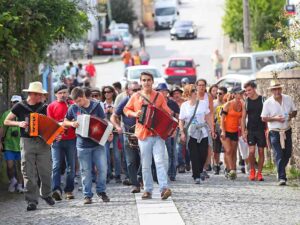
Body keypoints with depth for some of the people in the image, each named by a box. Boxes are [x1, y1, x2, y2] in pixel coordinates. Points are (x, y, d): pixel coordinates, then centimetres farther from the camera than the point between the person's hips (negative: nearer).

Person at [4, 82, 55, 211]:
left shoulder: (43, 107, 9)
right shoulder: (20, 107, 1)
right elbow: (6, 121, 6)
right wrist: (19, 123, -12)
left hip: (43, 141, 2)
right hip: (27, 142, -2)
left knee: (46, 171, 2)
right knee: (29, 173, -3)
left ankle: (46, 194, 25)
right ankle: (32, 201, 1)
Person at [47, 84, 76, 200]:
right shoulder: (51, 106, 6)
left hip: (71, 139, 1)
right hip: (57, 140, -1)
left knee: (71, 166, 5)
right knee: (56, 165, -12)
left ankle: (69, 190, 14)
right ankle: (56, 190, -21)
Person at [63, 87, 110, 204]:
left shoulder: (96, 106, -1)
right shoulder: (73, 108, 2)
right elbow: (65, 122, 12)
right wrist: (72, 123, -10)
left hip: (97, 143, 0)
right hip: (83, 144, 1)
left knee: (102, 168, -3)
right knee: (86, 171, 4)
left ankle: (101, 191, 15)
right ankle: (87, 195, 12)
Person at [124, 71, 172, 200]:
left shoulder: (159, 96, 7)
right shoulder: (135, 97, 9)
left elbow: (167, 112, 7)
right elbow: (126, 109, 17)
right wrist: (134, 114, -4)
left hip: (158, 133, -1)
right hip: (143, 134, 2)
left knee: (159, 161, -13)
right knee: (145, 165, 4)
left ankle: (164, 188, -20)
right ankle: (148, 190, 9)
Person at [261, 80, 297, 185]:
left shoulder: (288, 99, 3)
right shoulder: (268, 103, -7)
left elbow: (294, 111, 12)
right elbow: (263, 118, -4)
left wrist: (292, 115, -11)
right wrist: (275, 118, -19)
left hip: (287, 131, 4)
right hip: (275, 132, -4)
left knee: (288, 153, 10)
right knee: (278, 155, -9)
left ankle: (280, 171, 35)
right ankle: (282, 178, -11)